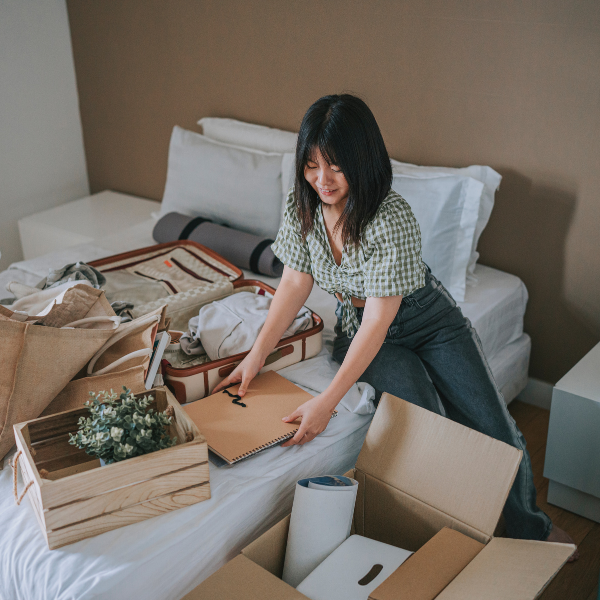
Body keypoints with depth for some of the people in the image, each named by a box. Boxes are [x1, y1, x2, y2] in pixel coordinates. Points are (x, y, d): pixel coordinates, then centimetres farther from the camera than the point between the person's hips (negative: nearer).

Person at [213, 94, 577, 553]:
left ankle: (530, 528, 24)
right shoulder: (302, 205, -15)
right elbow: (296, 282, -6)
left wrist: (327, 402, -36)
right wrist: (257, 354, -15)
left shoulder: (393, 219, -32)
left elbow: (379, 320, -32)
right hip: (357, 328, 3)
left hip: (430, 322, -2)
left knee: (496, 433, -6)